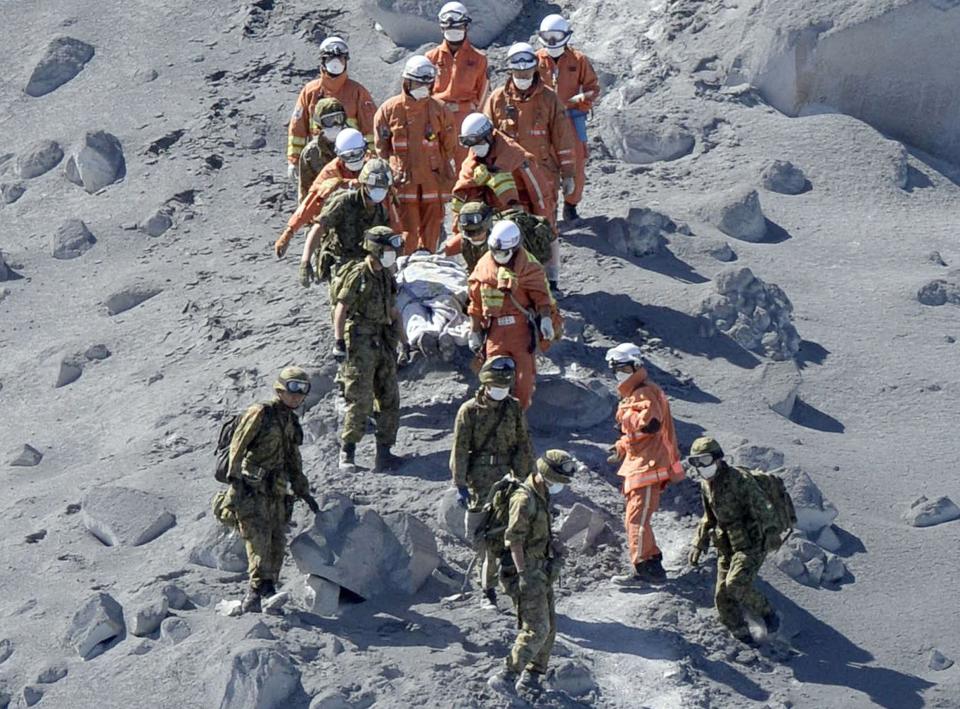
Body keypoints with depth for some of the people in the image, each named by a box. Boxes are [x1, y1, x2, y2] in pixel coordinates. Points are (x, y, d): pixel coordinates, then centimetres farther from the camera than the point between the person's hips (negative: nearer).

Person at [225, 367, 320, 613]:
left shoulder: (291, 423, 21)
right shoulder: (260, 413, -2)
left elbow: (294, 463, 30)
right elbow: (238, 444, -10)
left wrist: (304, 493, 30)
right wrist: (234, 476, -20)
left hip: (276, 491, 7)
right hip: (251, 488, -7)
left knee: (277, 541, 4)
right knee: (259, 535, -19)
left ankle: (268, 587, 15)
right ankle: (257, 588, -26)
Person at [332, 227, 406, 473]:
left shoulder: (387, 276, 13)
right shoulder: (357, 275, -11)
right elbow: (341, 309, -14)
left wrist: (403, 340, 21)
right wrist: (338, 342, -20)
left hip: (383, 343, 8)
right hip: (360, 343, -8)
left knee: (389, 398, 7)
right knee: (360, 400, -8)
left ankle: (384, 451, 13)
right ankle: (347, 452, 2)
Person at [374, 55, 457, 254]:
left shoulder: (438, 110, 5)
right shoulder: (389, 110, 0)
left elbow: (448, 148, 11)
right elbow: (381, 149, 6)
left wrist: (449, 181, 10)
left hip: (432, 182, 2)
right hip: (403, 180, -2)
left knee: (431, 230, 6)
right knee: (407, 231, -5)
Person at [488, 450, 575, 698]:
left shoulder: (543, 497, 12)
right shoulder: (524, 499, -18)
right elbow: (514, 539, -21)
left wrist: (553, 562, 22)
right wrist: (523, 575, -23)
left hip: (542, 572, 10)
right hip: (528, 572, -10)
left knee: (549, 627, 11)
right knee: (536, 629, -13)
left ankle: (531, 677, 18)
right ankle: (506, 676, -11)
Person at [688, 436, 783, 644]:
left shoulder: (740, 478, -15)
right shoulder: (707, 485, 10)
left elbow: (762, 506, -24)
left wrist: (771, 531, -36)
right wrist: (699, 544, 22)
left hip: (751, 544, -8)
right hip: (727, 547, 8)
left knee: (735, 585, -23)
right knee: (723, 596, 0)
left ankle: (768, 614, 0)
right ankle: (742, 637, 14)